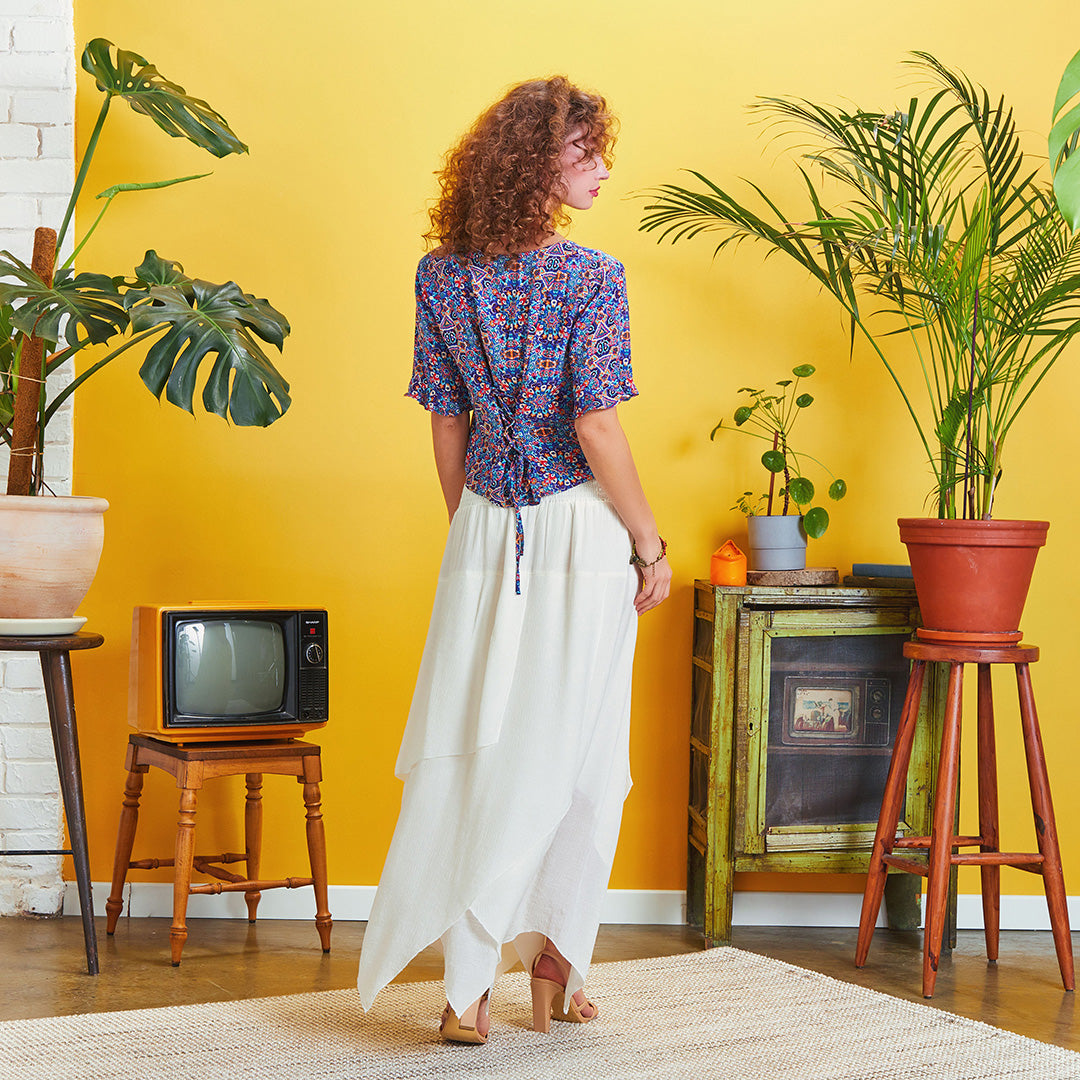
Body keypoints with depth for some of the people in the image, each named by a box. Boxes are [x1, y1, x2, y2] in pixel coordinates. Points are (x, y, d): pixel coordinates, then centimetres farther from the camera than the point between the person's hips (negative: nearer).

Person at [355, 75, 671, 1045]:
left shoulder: (443, 274, 2)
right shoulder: (589, 277, -13)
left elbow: (446, 428, 6)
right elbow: (595, 430, -15)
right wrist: (651, 544, -5)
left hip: (484, 532, 4)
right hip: (579, 531, -4)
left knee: (478, 747, 7)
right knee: (573, 754, 7)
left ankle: (469, 982, 5)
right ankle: (554, 967, 17)